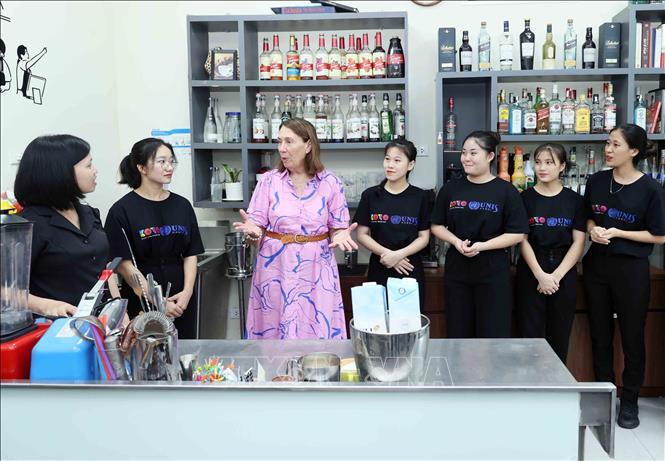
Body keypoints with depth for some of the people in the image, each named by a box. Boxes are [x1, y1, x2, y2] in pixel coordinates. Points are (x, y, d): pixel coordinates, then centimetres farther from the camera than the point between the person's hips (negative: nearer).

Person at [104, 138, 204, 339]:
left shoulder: (182, 206, 8)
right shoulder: (122, 210, -6)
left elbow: (191, 254, 7)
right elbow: (124, 264, -9)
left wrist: (187, 292, -8)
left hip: (182, 303, 4)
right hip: (142, 305, -4)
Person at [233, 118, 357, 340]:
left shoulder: (330, 182, 0)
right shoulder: (269, 180, 2)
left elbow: (337, 228, 5)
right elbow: (258, 227, 2)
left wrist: (340, 236, -17)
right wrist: (253, 231, -20)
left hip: (315, 270, 0)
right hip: (275, 269, 1)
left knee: (319, 332, 1)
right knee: (273, 332, 3)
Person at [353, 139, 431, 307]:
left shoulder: (420, 197, 1)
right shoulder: (370, 195, 2)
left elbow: (424, 237, 1)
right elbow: (362, 235, 1)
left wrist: (399, 254, -14)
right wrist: (387, 254, -12)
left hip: (410, 270, 0)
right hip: (379, 270, 0)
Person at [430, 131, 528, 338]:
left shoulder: (506, 191, -4)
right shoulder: (450, 188, 5)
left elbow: (517, 234, -6)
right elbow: (437, 226, 10)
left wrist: (482, 246, -17)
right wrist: (456, 241, -10)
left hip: (494, 272, -3)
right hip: (457, 269, 3)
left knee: (494, 335, 3)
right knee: (458, 335, 9)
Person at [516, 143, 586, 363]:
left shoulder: (574, 200, 4)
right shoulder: (525, 198, 1)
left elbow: (578, 242, 0)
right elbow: (522, 240, -3)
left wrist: (557, 275, -10)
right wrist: (541, 275, -13)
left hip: (564, 273, 1)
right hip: (531, 272, -1)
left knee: (560, 336, 7)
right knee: (531, 334, 1)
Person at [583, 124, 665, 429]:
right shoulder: (596, 181, 1)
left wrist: (617, 233, -17)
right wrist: (593, 229, -7)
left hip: (631, 268, -4)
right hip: (596, 265, 4)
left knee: (632, 336, 7)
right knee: (600, 334, 12)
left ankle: (629, 401, 22)